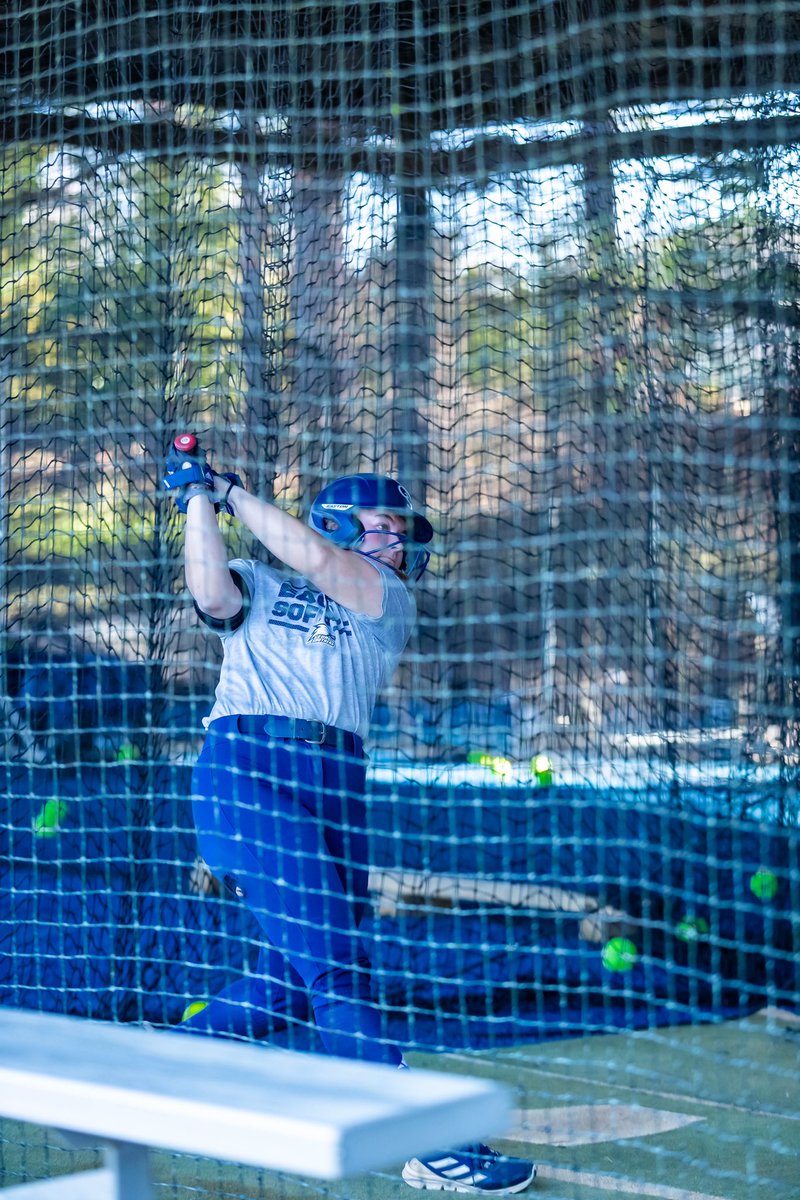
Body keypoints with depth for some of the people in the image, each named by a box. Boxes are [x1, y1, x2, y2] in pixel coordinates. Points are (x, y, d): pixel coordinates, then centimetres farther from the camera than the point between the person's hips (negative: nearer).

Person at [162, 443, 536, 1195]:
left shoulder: (389, 601, 19)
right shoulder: (259, 587, 16)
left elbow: (313, 559, 2)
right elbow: (214, 594, -6)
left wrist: (230, 491, 9)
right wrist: (199, 499, 3)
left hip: (338, 782, 5)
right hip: (247, 767, -5)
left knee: (295, 979, 5)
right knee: (332, 962, -14)